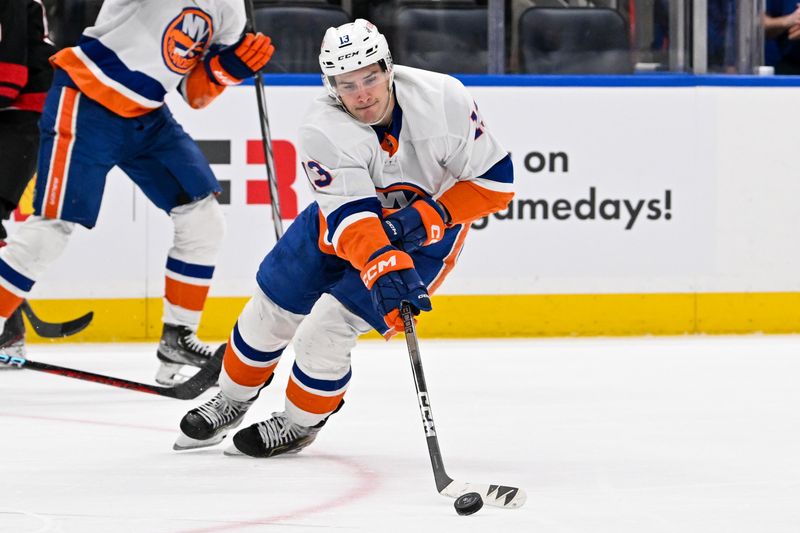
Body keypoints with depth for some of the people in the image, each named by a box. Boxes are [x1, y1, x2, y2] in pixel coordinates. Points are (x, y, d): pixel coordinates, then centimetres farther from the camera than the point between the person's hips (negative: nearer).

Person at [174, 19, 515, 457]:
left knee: (329, 325, -16)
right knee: (272, 309, 7)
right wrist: (384, 270, -56)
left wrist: (431, 216, -31)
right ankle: (232, 402, 36)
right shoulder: (324, 129, -29)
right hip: (342, 221, 2)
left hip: (428, 234, -2)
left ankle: (299, 425, 10)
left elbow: (495, 179, -20)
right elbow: (351, 216, -39)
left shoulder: (443, 99, -30)